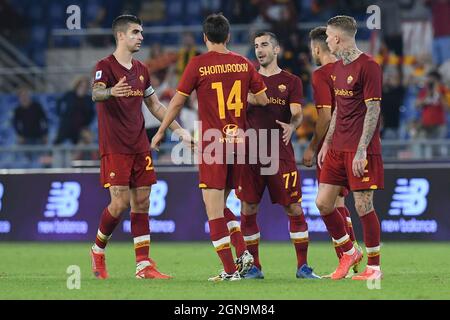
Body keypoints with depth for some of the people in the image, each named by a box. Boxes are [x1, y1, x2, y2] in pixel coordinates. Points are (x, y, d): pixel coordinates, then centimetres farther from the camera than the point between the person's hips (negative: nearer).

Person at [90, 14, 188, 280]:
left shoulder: (141, 70, 16)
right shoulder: (106, 66, -6)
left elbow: (155, 106, 24)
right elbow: (96, 93, -25)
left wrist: (179, 130, 18)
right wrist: (111, 92, -48)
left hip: (140, 147, 7)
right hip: (115, 147, -7)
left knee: (142, 203, 2)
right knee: (120, 203, -12)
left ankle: (144, 266, 2)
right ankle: (98, 251, 12)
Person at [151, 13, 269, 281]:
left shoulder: (198, 64, -6)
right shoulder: (244, 64, 5)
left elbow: (178, 101, -1)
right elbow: (263, 100, 11)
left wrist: (161, 132, 11)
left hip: (212, 144, -5)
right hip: (238, 141, 5)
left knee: (214, 210, -1)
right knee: (221, 206, 18)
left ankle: (230, 270, -4)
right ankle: (243, 253, 2)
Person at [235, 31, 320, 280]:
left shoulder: (291, 81, 7)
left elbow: (297, 113, -5)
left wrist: (291, 126, -27)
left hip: (281, 154, -2)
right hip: (250, 154, 2)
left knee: (294, 209, -3)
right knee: (248, 210, 2)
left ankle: (303, 266, 4)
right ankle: (253, 267, 12)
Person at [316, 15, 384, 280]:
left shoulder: (368, 67, -11)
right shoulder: (338, 68, 15)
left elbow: (373, 111, -14)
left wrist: (361, 151, -19)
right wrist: (326, 143, 18)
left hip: (361, 151, -8)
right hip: (337, 149, 8)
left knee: (363, 206, -5)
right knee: (323, 203, 5)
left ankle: (374, 267, 6)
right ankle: (349, 253, 21)